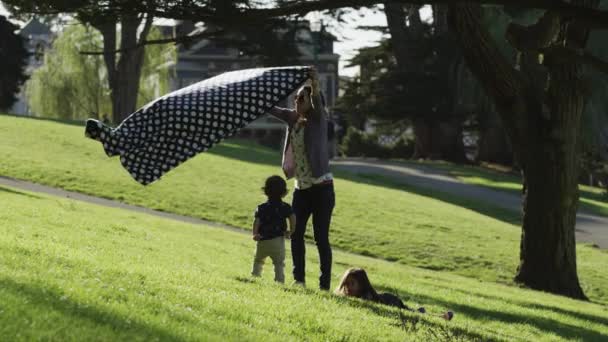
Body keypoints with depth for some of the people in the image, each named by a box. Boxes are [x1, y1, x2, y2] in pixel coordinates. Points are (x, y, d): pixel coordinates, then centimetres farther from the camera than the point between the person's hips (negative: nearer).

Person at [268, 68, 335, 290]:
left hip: (321, 188, -6)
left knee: (321, 238, -5)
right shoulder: (293, 119, 8)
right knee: (296, 234, 7)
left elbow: (317, 104, -28)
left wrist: (315, 87, -48)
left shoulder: (318, 119, -8)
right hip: (301, 188, 6)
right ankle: (298, 278, 18)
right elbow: (271, 109, 8)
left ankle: (325, 284, 1)